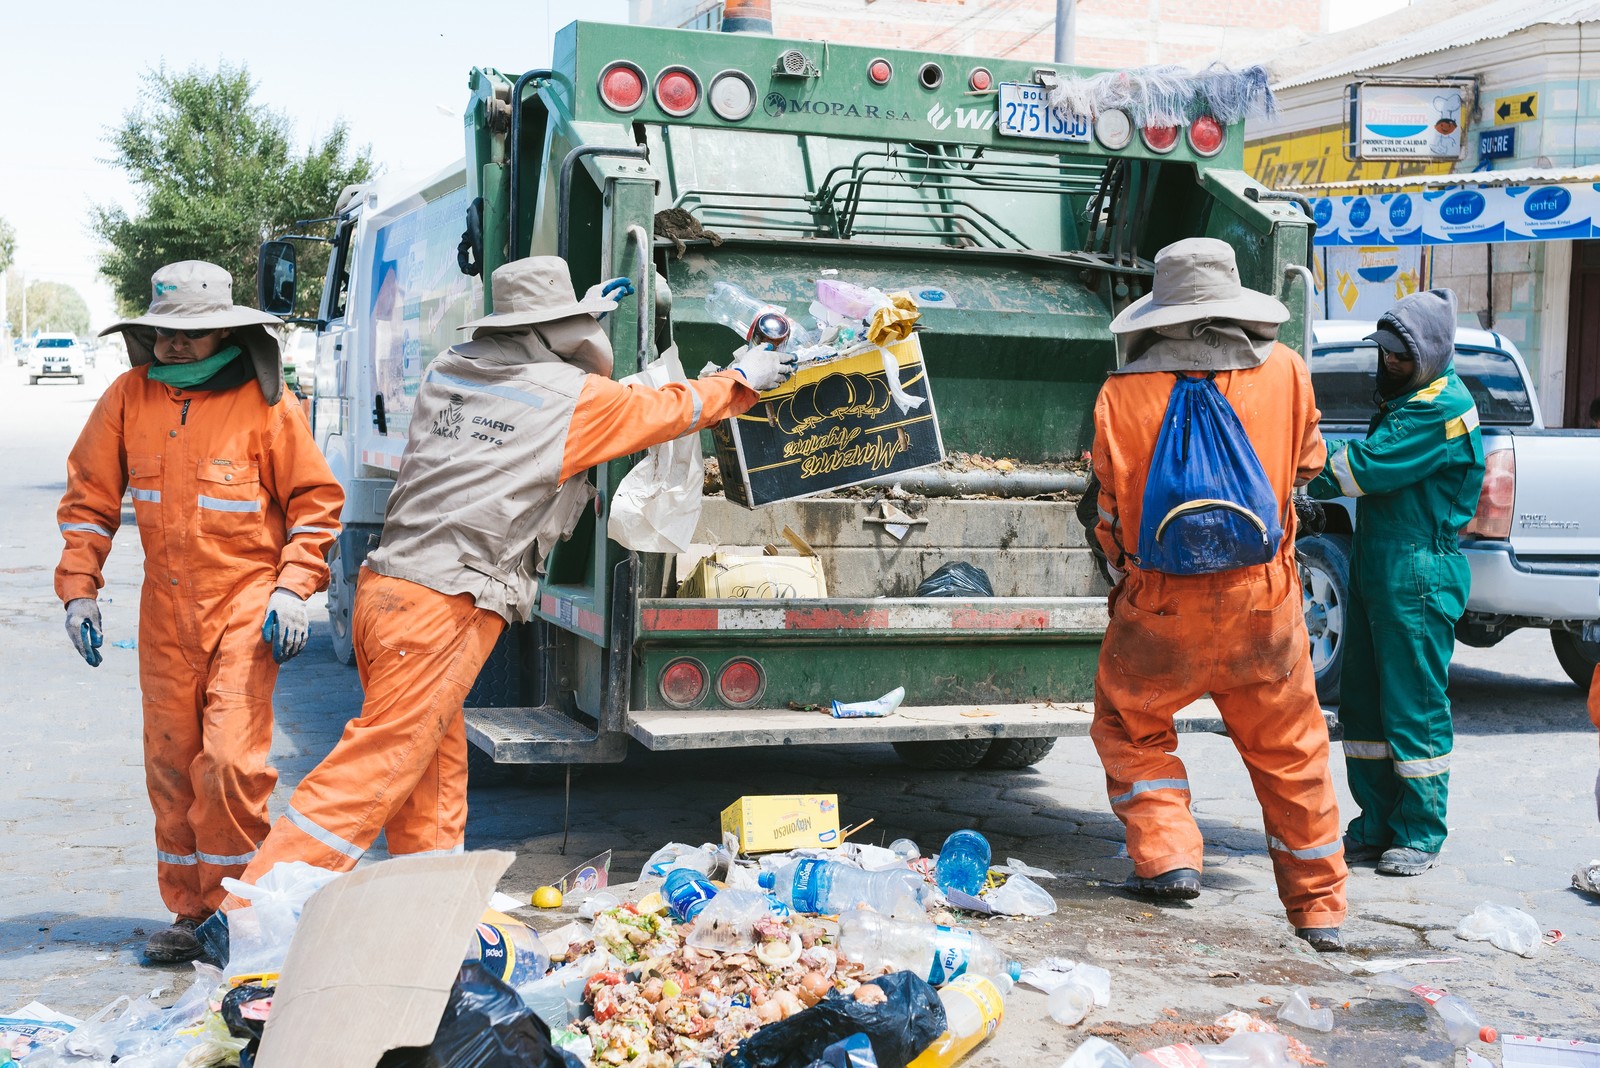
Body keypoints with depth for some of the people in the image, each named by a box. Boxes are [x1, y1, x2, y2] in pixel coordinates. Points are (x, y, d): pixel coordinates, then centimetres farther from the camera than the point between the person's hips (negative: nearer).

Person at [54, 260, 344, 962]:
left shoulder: (263, 403, -8)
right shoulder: (130, 397, 2)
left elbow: (316, 501, -2)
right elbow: (90, 498, 10)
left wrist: (292, 588, -11)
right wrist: (78, 589, 3)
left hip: (246, 604, -4)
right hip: (166, 609, 4)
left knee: (230, 757, -13)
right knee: (171, 763, 9)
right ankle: (190, 909, 22)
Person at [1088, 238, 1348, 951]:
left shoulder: (1123, 394, -5)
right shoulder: (1285, 371, -1)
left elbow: (1112, 514, 2)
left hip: (1159, 605, -2)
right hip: (1263, 601, 2)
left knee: (1129, 729, 20)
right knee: (1289, 755, 14)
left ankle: (1166, 858, 7)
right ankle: (1320, 912, 22)